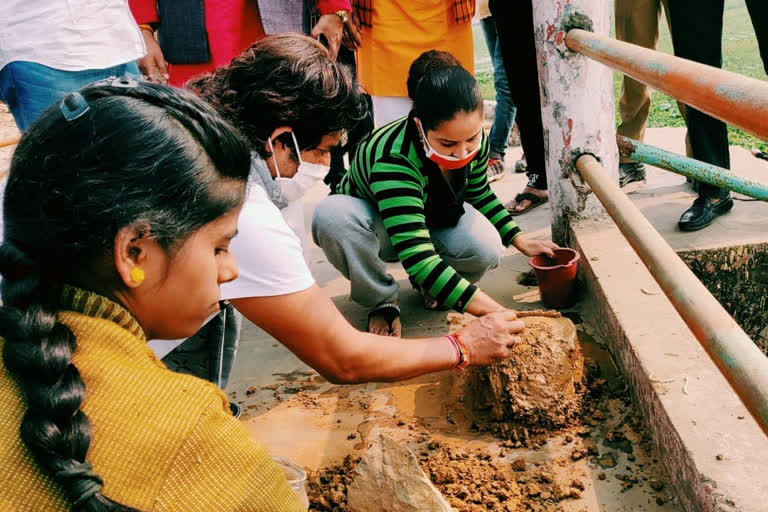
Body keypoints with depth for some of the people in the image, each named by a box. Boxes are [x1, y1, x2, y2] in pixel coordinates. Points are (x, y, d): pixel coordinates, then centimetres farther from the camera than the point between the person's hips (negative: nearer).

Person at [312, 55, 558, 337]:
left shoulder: (473, 140, -20)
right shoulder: (394, 160, -41)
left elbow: (479, 193, 4)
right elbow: (415, 255, -48)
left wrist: (519, 240, -3)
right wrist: (492, 312, -54)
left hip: (432, 218, 4)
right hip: (375, 225, -4)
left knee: (487, 249, -28)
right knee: (332, 215, -40)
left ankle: (431, 285, 6)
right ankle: (382, 300, -13)